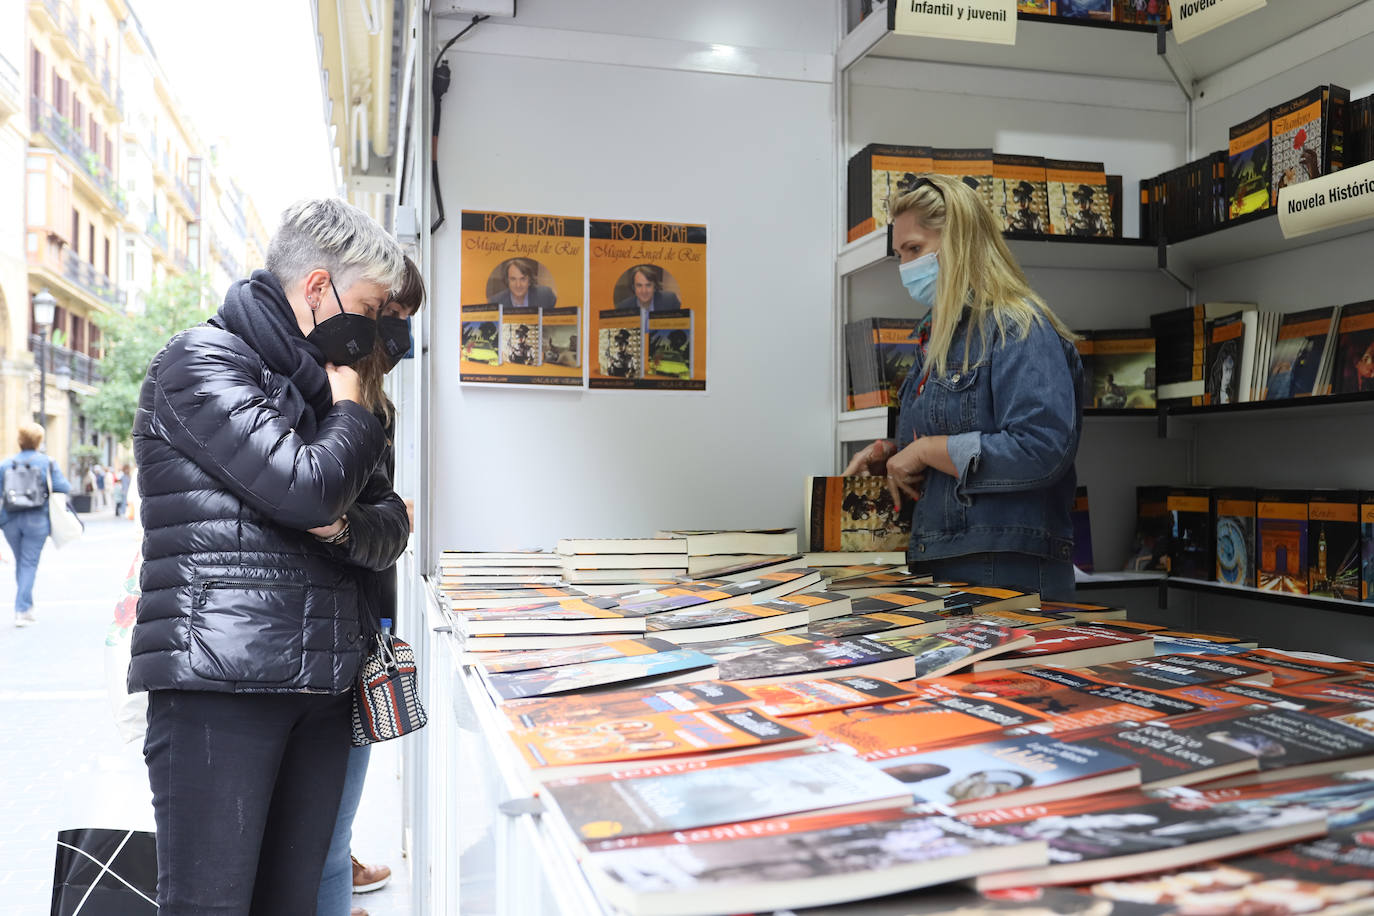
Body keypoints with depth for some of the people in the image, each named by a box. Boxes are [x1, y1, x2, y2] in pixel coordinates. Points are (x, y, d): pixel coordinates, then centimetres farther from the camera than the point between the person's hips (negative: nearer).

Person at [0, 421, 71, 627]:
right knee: (29, 564, 0)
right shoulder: (47, 463, -3)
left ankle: (27, 607, 24)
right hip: (36, 521, -3)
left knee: (20, 563, 16)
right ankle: (21, 611, -8)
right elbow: (63, 488, -8)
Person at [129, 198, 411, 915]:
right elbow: (308, 486, -19)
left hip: (323, 688, 7)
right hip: (218, 687, -7)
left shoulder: (318, 387, 21)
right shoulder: (203, 361, -4)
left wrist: (344, 526, -8)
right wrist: (351, 411, 1)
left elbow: (391, 525, 15)